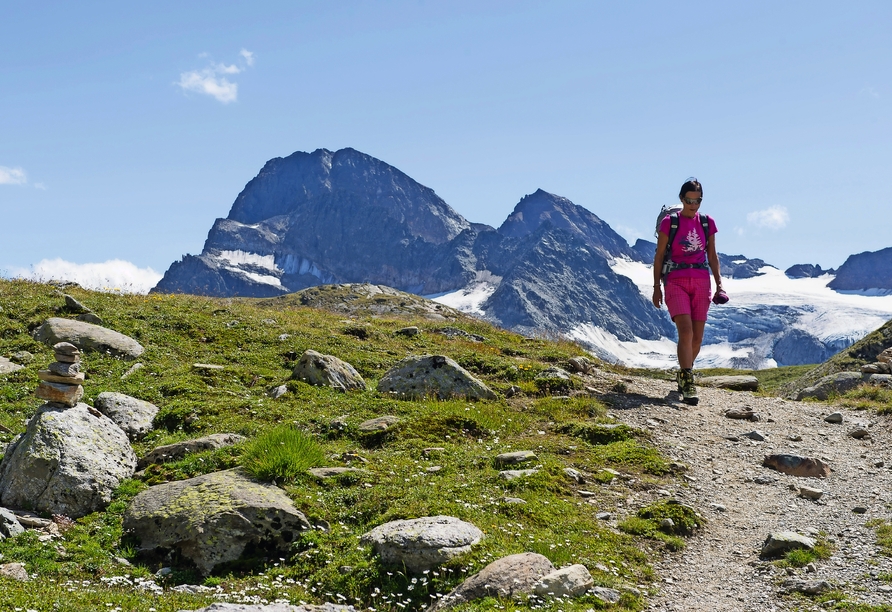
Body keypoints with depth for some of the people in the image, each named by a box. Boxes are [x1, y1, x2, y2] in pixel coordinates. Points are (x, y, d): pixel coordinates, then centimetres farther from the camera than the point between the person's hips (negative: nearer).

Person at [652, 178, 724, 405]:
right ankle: (688, 384, -20)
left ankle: (683, 374, 27)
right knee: (686, 331, -18)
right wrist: (656, 287, 2)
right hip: (676, 281, -3)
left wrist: (719, 284, 8)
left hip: (701, 282, 3)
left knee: (697, 337, 3)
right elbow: (659, 255, 3)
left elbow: (712, 256, 15)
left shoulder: (707, 223, 8)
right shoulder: (669, 222, -1)